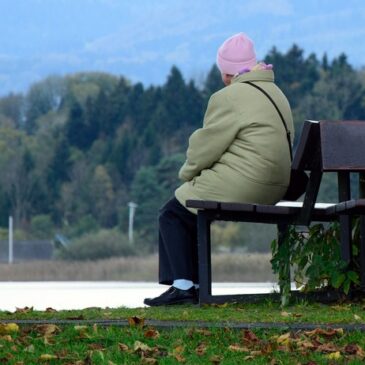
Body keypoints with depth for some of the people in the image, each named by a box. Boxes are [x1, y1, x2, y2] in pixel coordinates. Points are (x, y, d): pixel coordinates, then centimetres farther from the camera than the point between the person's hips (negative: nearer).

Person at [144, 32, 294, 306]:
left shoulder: (228, 98, -13)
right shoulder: (276, 94, 16)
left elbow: (205, 147, -10)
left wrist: (186, 173, 10)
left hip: (239, 186, -9)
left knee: (173, 214, 6)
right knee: (188, 212, 22)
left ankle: (182, 286, -1)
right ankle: (194, 284, 19)